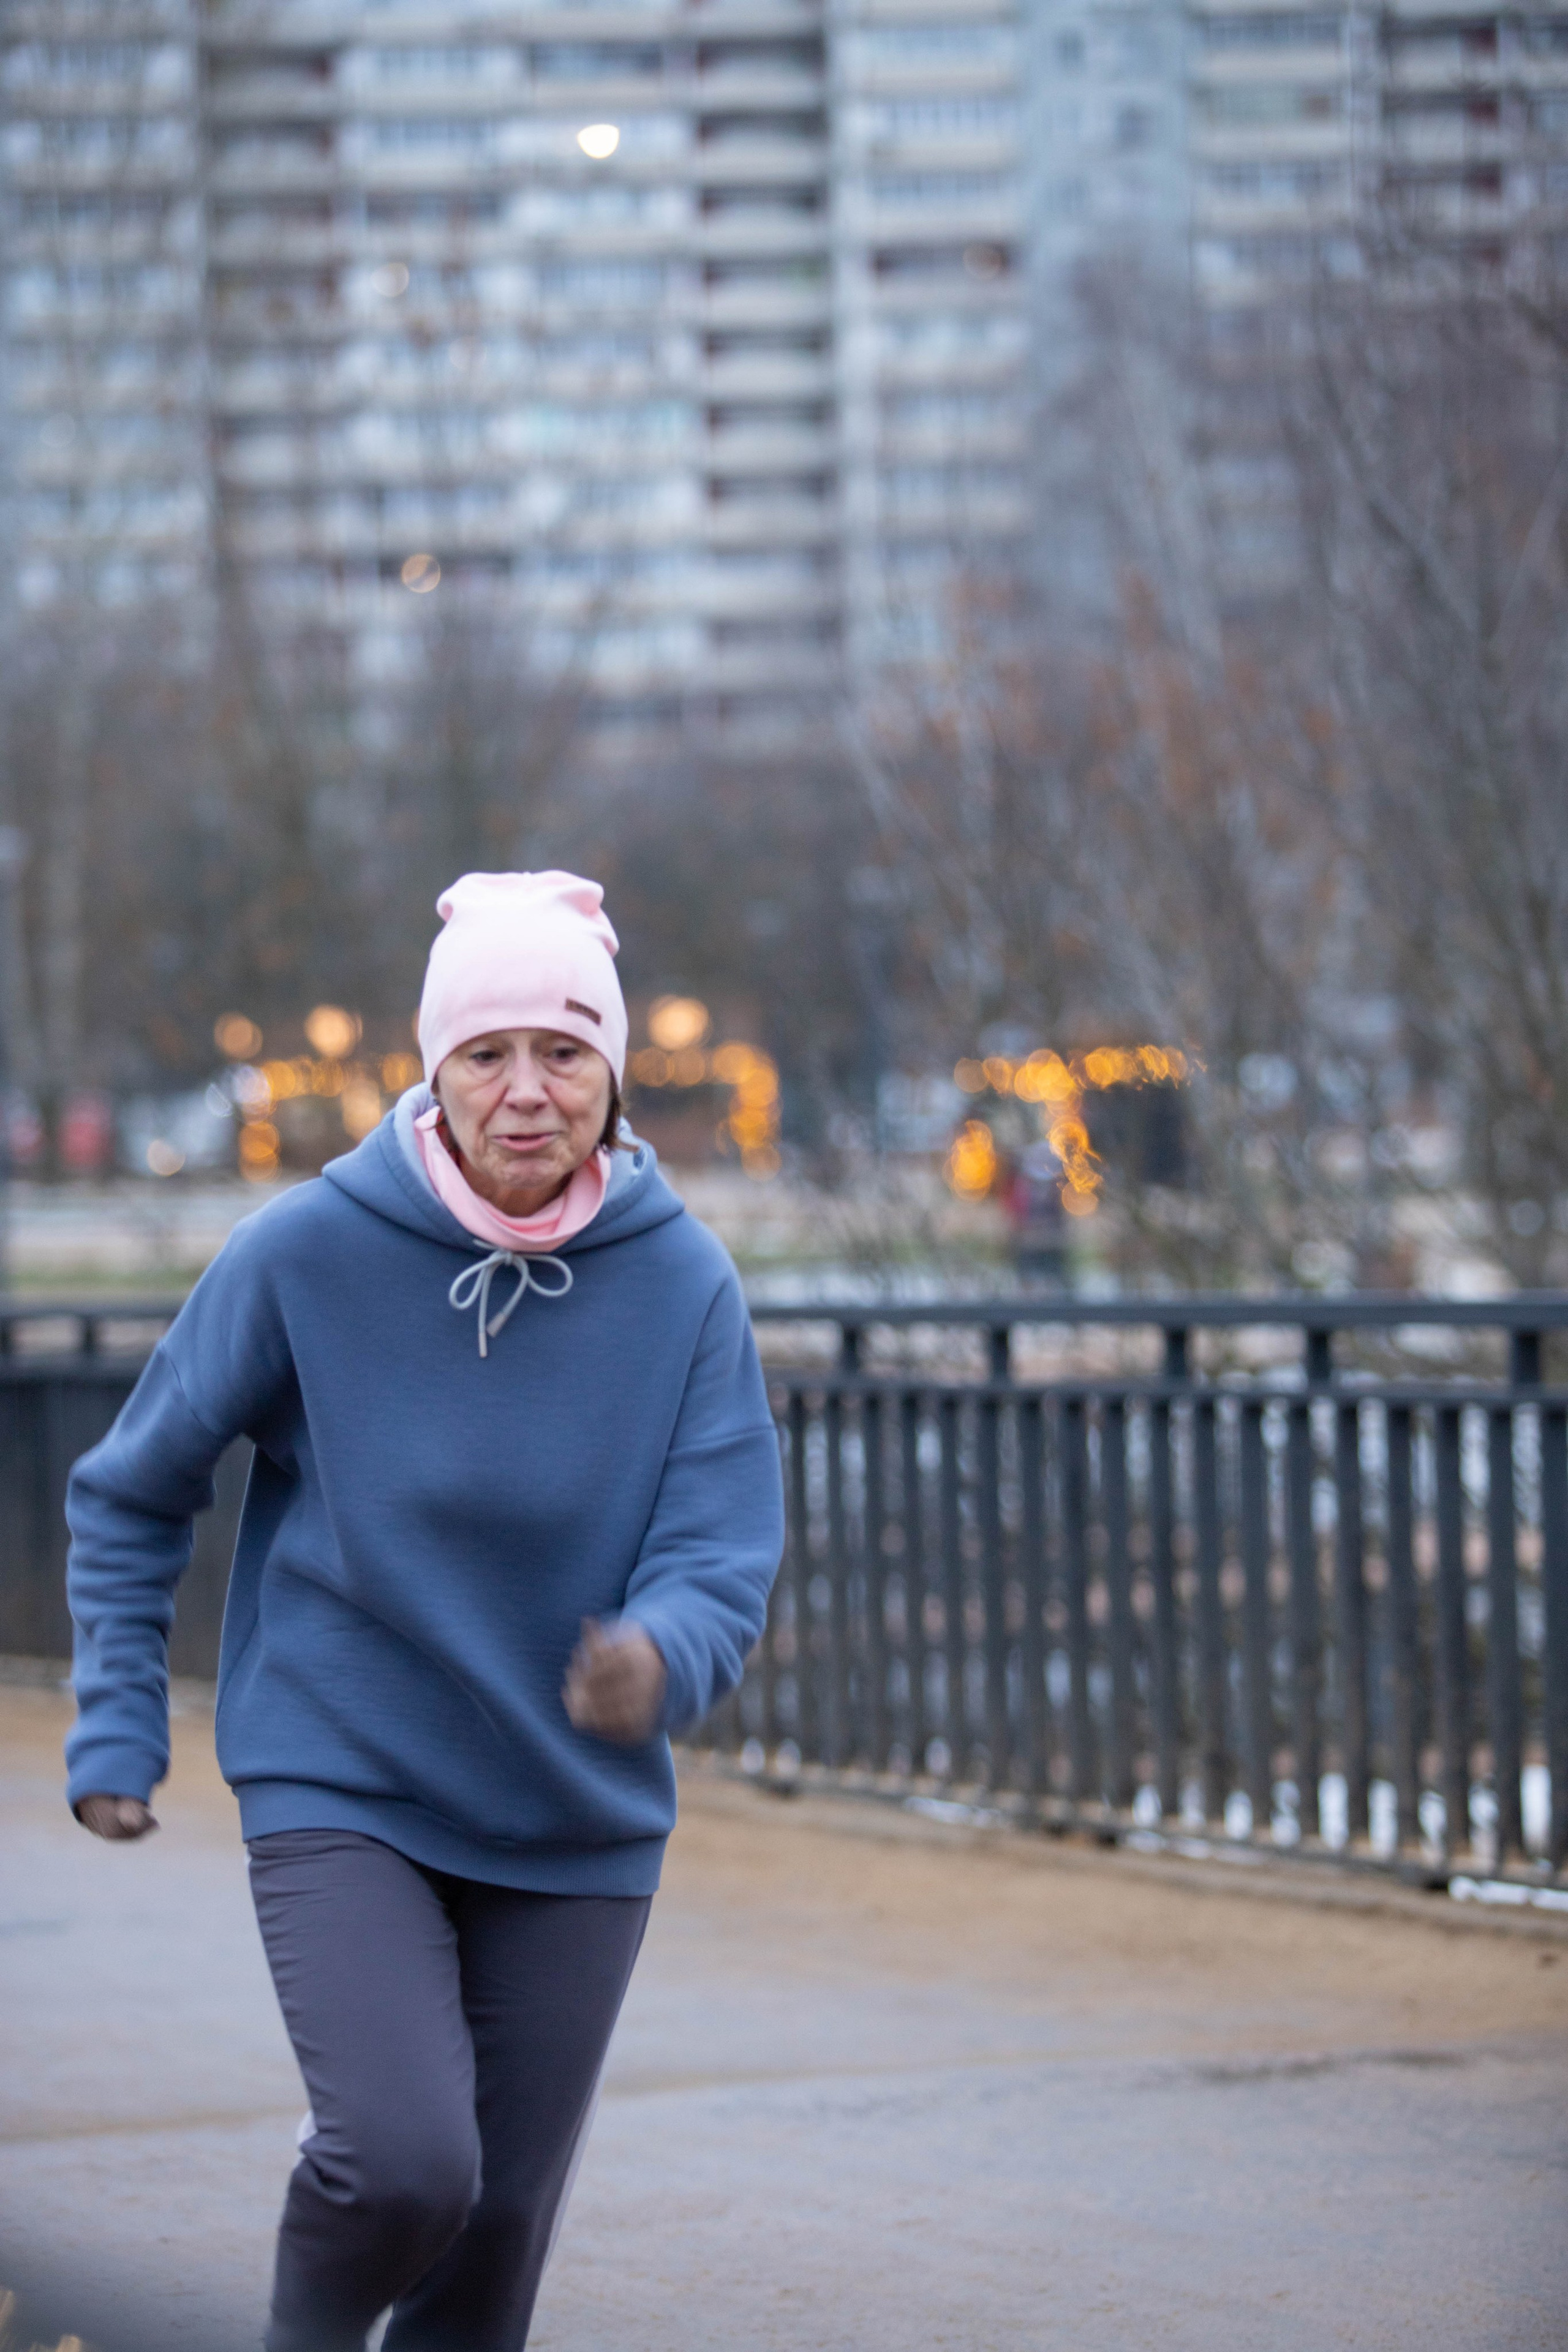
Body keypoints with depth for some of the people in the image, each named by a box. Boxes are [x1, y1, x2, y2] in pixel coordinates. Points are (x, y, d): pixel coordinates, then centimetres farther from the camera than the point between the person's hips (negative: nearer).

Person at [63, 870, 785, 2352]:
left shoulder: (682, 1284, -9)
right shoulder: (306, 1255, -11)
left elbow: (724, 1560, -12)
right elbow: (133, 1494, 2)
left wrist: (659, 1659, -35)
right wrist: (115, 1729, -3)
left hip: (578, 1828, 2)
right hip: (341, 1796, -2)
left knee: (498, 2226, 8)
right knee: (404, 2161, -20)